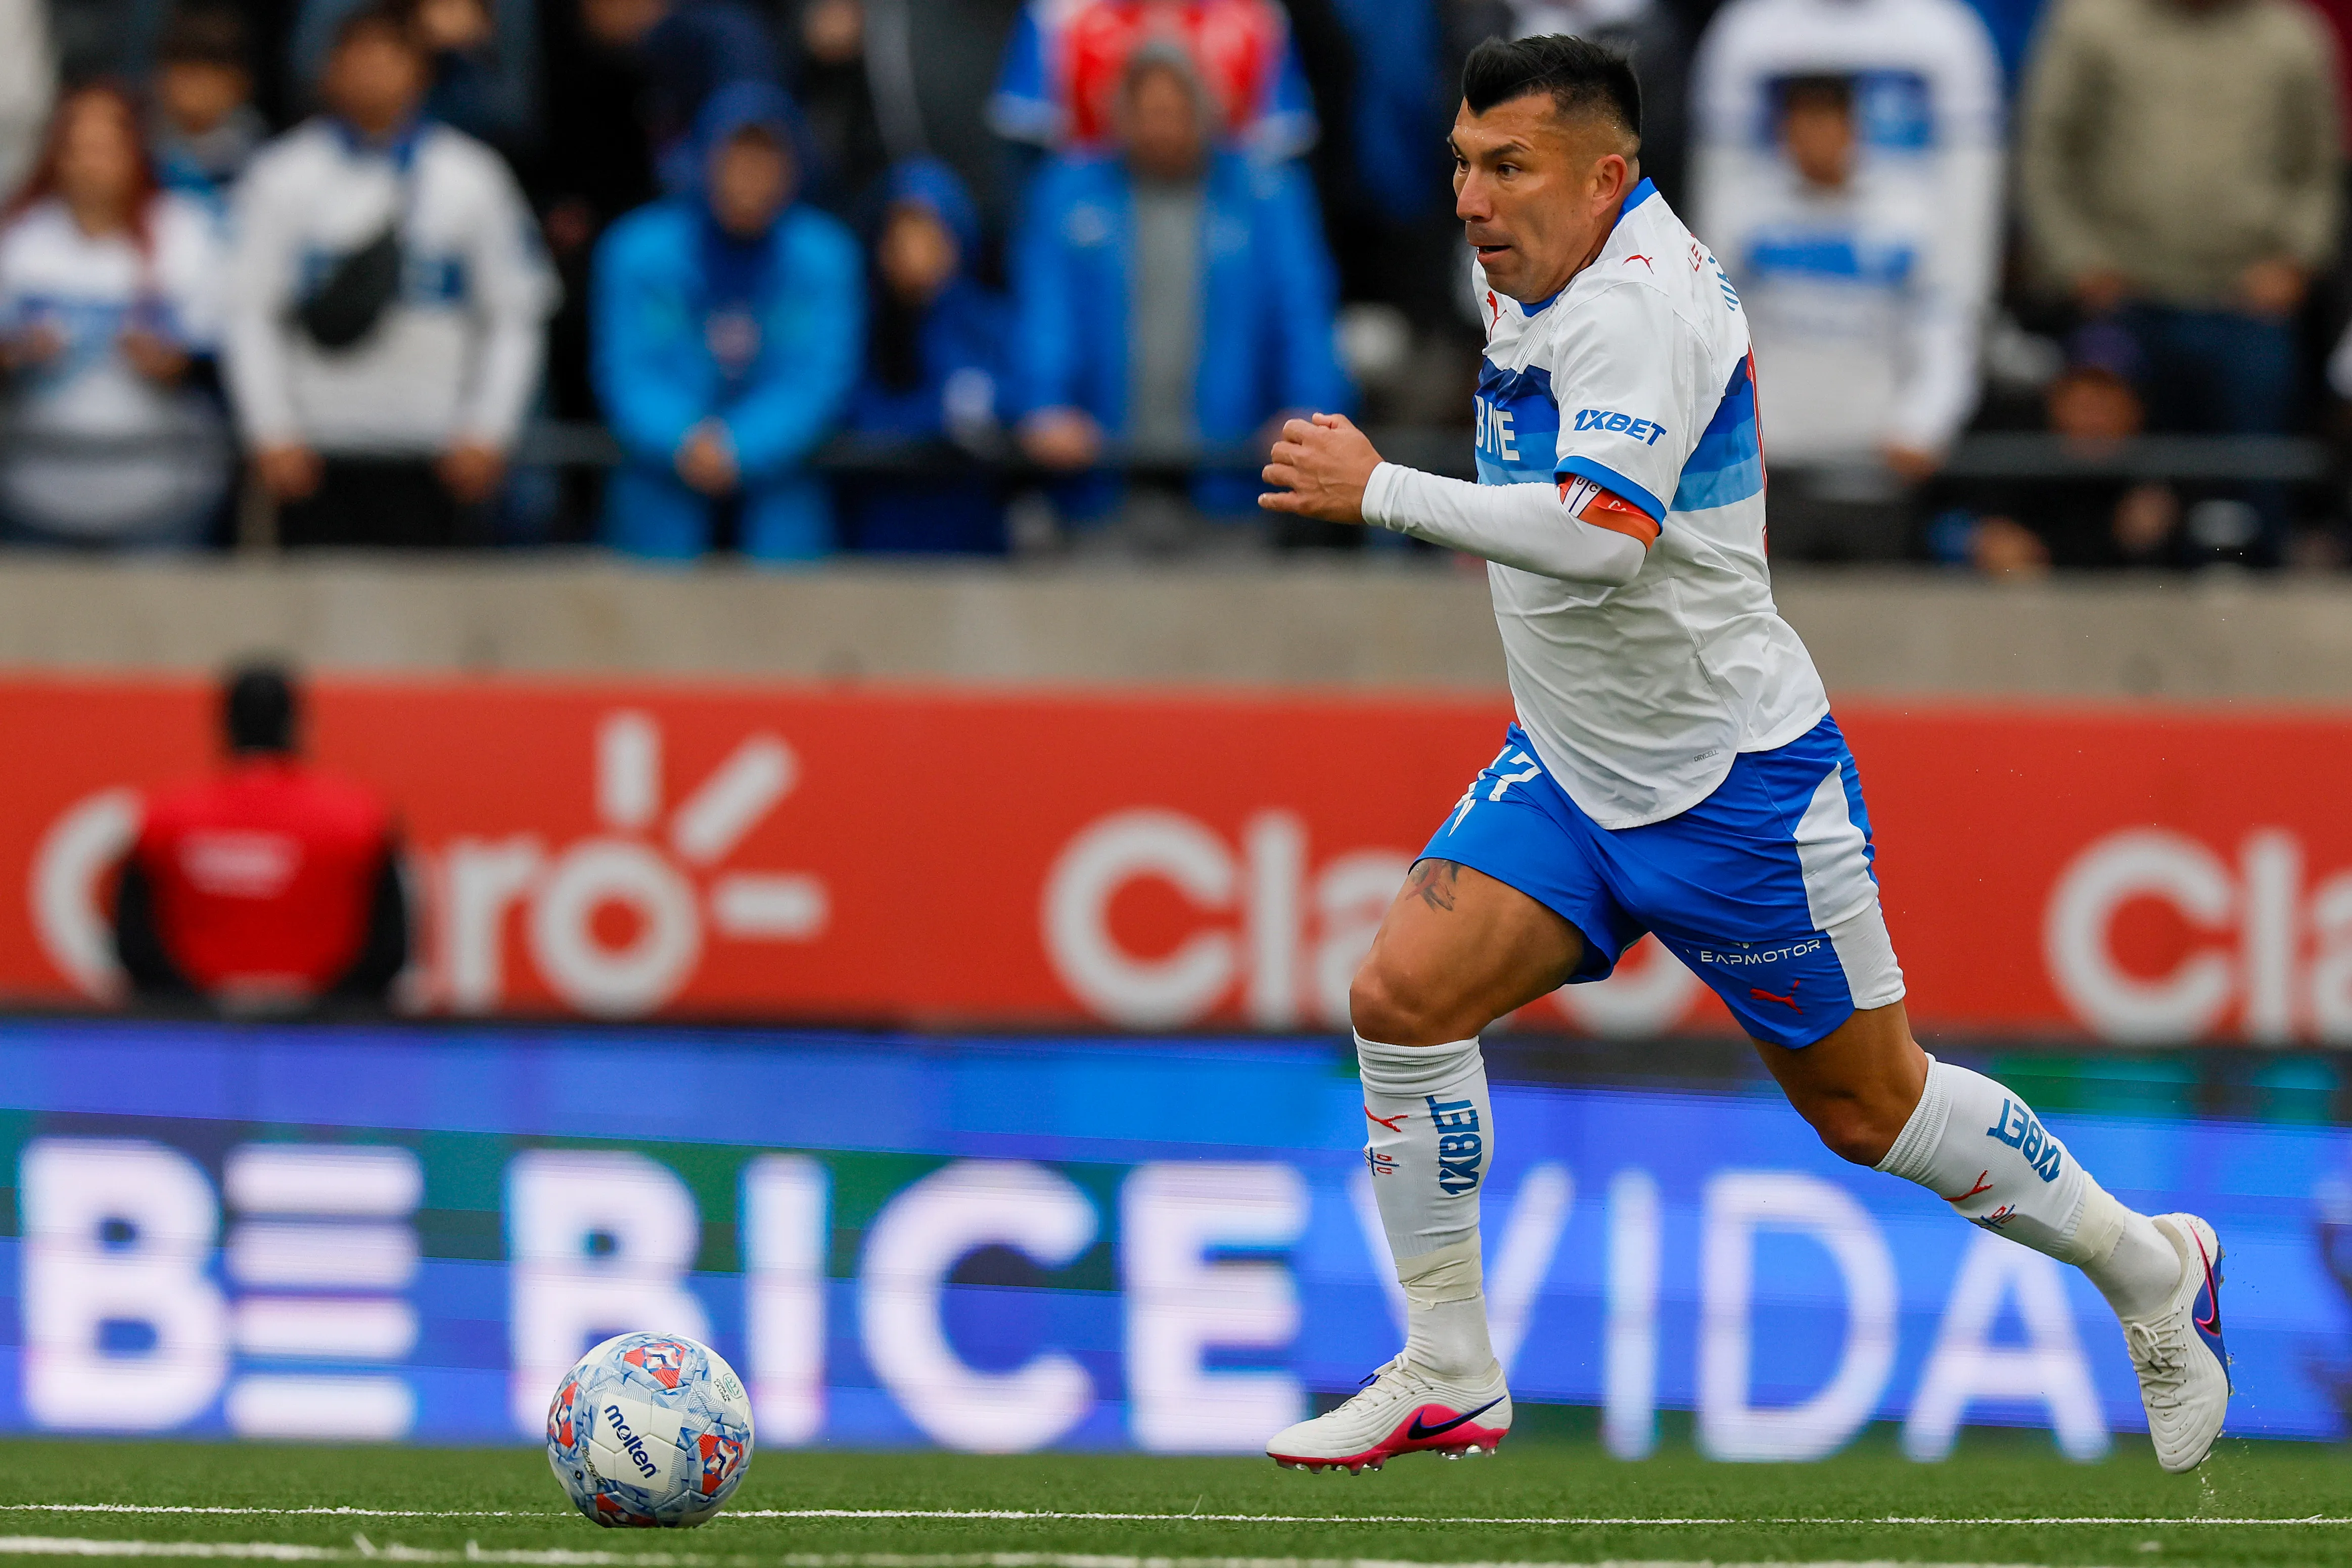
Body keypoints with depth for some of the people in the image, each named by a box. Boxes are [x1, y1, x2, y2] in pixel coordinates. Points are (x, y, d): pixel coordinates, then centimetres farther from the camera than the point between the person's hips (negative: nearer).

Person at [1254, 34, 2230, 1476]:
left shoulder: (1638, 300, -25)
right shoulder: (1561, 275, 3)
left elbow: (1604, 532, -39)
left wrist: (1380, 491, -36)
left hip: (1735, 786, -8)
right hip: (1571, 770, 8)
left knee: (1865, 1107, 4)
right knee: (1406, 996, -10)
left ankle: (2151, 1268, 26)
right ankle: (1449, 1381, -2)